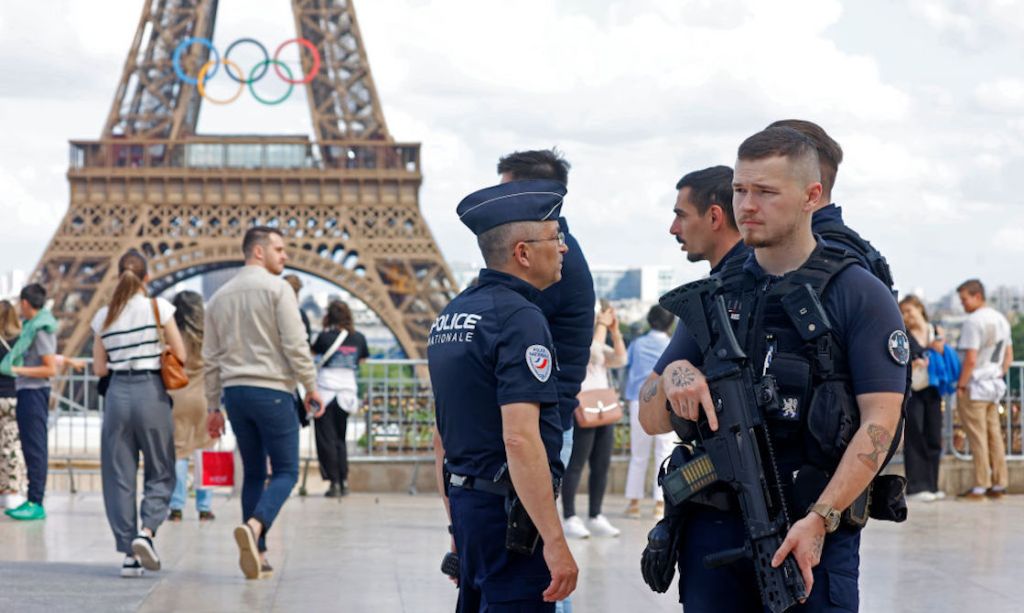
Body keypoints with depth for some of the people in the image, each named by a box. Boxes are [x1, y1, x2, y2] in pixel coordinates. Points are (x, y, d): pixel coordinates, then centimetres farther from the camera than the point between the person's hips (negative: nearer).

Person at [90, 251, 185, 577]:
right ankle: (146, 531, -15)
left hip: (117, 393, 2)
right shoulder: (158, 307, -4)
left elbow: (99, 368, 7)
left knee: (119, 475, 6)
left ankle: (129, 553, 2)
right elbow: (180, 354, -2)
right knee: (160, 472, 9)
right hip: (151, 391, -2)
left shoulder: (103, 316, 4)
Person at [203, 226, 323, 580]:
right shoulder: (276, 288, -6)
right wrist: (311, 387, -3)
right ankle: (254, 526, -26)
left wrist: (213, 407, 19)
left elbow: (211, 358, 15)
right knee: (285, 471, -1)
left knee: (253, 472, 13)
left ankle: (256, 554, 9)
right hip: (271, 390, -6)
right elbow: (295, 344, -12)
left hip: (234, 391, 6)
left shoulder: (220, 297, 14)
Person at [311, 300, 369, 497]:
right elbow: (363, 360, 16)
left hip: (326, 391, -4)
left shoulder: (325, 336, -7)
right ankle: (344, 481, 7)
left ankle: (334, 482, -2)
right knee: (340, 438, 15)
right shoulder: (358, 338, 2)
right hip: (347, 390, 4)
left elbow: (313, 351, 10)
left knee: (326, 439, 3)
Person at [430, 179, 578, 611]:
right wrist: (555, 541, -23)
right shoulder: (519, 317, -15)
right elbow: (520, 437, -23)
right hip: (511, 510, -9)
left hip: (466, 502, 9)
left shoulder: (450, 316, 13)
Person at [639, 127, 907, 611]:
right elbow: (652, 421, 13)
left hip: (814, 534, -4)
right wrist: (673, 375, -10)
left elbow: (880, 421, -9)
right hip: (712, 530, 4)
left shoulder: (860, 296, -1)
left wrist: (820, 519, -20)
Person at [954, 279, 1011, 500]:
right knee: (994, 435, 12)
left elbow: (970, 359, -21)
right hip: (994, 386, 8)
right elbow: (1009, 355, 17)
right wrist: (999, 376, 18)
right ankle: (999, 484, 15)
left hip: (975, 386, -8)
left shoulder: (973, 322, -16)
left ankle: (980, 486, -1)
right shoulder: (1001, 319, 11)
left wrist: (961, 385, -13)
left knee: (978, 438, -3)